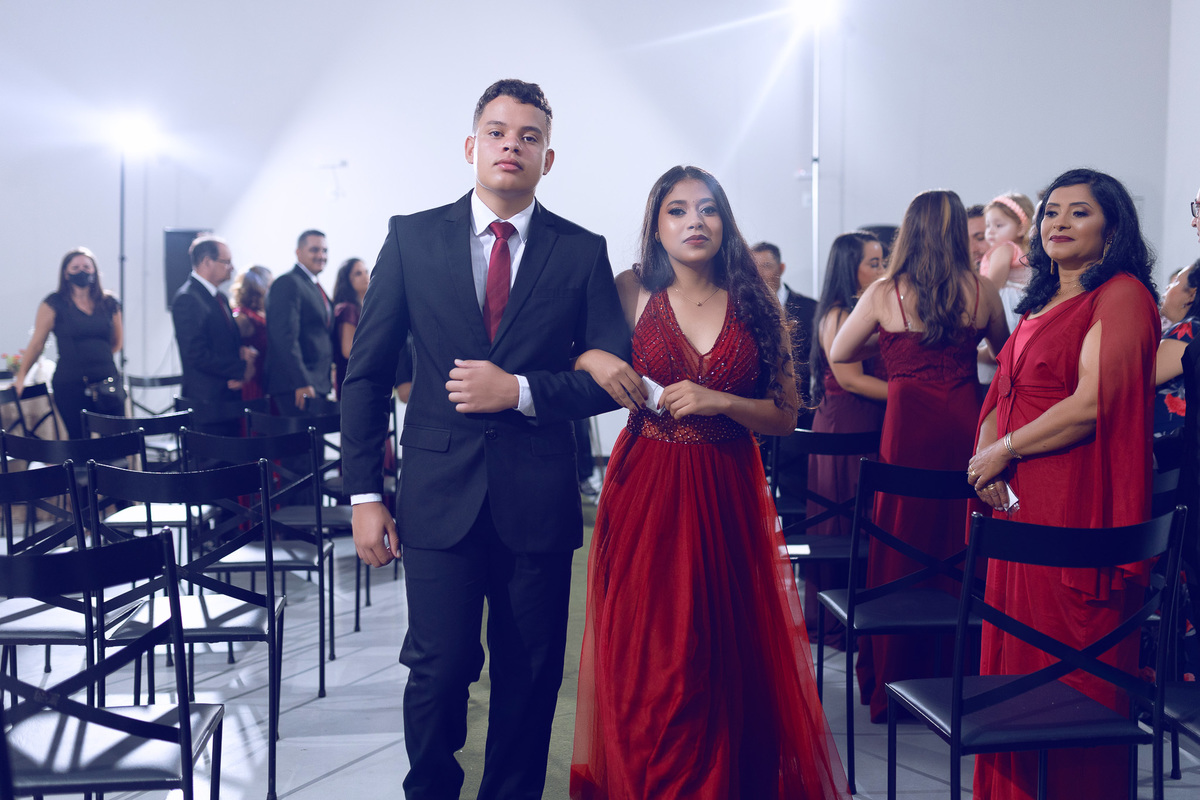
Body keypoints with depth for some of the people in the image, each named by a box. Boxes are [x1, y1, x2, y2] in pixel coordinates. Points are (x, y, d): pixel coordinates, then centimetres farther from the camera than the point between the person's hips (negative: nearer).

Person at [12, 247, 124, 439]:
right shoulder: (54, 304, 2)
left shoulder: (109, 303, 10)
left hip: (107, 382, 3)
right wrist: (21, 376, 1)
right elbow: (36, 343, 3)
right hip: (70, 385, -3)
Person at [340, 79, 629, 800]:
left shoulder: (583, 252, 4)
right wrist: (364, 495, 1)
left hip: (539, 499, 1)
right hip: (439, 495, 0)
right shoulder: (412, 238, 4)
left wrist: (521, 390, -13)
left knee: (530, 676, 10)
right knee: (440, 668, -1)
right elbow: (367, 374, 5)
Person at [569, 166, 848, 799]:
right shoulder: (631, 295, 3)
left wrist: (720, 402, -12)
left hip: (729, 499, 1)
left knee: (726, 657, 6)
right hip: (645, 492, -1)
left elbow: (785, 418, 4)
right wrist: (593, 360, -11)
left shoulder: (754, 307, 5)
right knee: (645, 659, 2)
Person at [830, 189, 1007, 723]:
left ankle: (894, 683, 17)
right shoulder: (980, 291, 3)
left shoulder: (884, 294, -1)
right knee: (961, 549, 9)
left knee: (901, 549, 8)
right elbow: (1005, 351, 20)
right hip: (965, 422, 2)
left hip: (909, 424, -1)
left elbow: (838, 355, 11)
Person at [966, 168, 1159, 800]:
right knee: (1016, 663, 13)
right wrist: (983, 455, 1)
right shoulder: (1042, 304, 20)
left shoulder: (1121, 295, -8)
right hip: (1019, 505, 9)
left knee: (1072, 670, 1)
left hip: (1078, 507, -8)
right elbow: (1004, 396, 21)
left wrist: (1003, 451, -11)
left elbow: (1094, 402, -19)